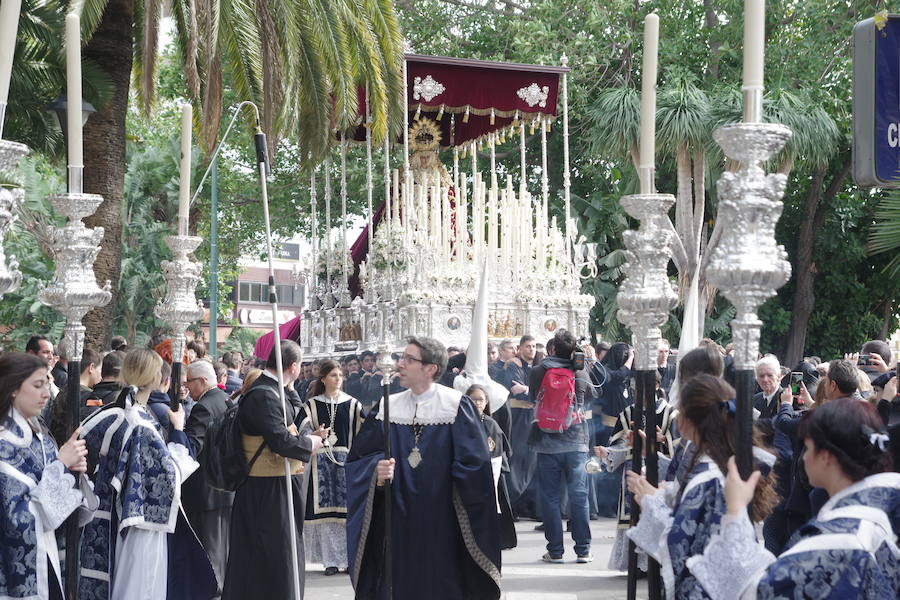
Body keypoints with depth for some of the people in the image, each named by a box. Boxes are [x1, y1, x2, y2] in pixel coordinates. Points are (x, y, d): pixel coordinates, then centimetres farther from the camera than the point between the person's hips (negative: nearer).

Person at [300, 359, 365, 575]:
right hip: (321, 461, 0)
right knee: (325, 511, -2)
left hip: (346, 460, 0)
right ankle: (331, 560, 4)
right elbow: (303, 434, 4)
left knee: (347, 509, -2)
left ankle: (350, 558, 5)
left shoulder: (352, 404, 6)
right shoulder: (312, 405, 5)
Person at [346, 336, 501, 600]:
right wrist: (377, 472, -17)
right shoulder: (388, 408, 6)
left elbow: (474, 464, -9)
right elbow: (361, 457, 4)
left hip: (442, 524, -3)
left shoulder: (457, 406, -6)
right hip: (397, 523, 3)